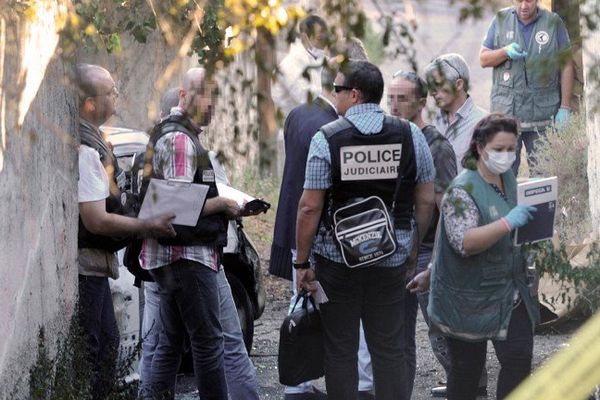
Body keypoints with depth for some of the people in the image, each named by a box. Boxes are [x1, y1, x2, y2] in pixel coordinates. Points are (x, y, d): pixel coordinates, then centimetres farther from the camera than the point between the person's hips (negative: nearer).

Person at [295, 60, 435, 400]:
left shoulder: (327, 138, -9)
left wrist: (302, 262, -3)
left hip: (336, 258, -2)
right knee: (390, 350, 8)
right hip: (391, 259, 2)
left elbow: (310, 208, -11)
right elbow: (426, 200, 4)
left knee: (340, 349, 7)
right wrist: (414, 248, 16)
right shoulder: (411, 135, -1)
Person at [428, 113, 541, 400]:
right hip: (469, 298, -6)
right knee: (467, 368, 4)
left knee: (520, 358, -5)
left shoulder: (509, 180, 8)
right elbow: (464, 242, -29)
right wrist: (507, 223, -37)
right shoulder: (463, 190, -16)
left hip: (510, 294, 6)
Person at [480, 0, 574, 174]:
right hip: (505, 111, 1)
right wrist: (505, 52, -12)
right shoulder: (501, 20, 7)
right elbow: (483, 59, 9)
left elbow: (566, 66, 2)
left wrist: (565, 107, -3)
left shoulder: (554, 23, 2)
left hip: (542, 113, -1)